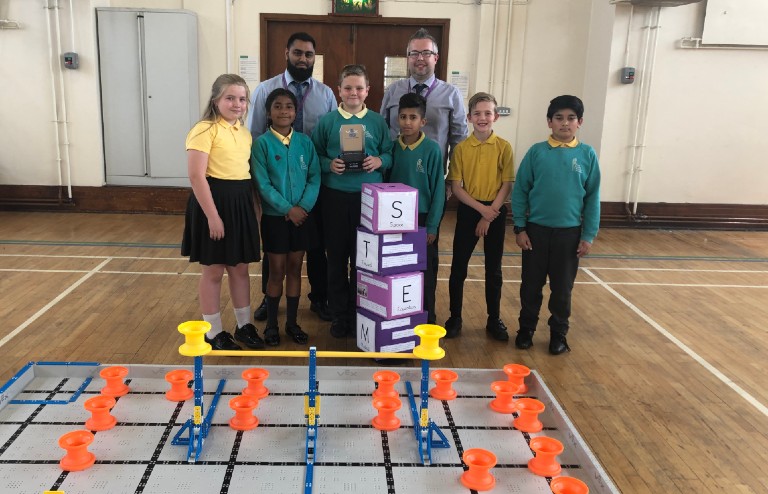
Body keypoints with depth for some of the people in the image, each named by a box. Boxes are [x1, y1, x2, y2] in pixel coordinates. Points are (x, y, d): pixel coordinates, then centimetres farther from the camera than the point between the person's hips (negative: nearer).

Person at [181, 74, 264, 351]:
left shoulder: (244, 132, 12)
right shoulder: (205, 130, -13)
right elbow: (196, 176, -18)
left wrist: (254, 207, 13)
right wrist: (212, 216, -21)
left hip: (241, 203, 7)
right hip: (214, 202, -7)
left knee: (240, 268, 16)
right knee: (213, 270, 5)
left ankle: (244, 325, 29)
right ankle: (213, 332, 19)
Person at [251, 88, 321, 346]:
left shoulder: (305, 142, 2)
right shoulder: (262, 143, -7)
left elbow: (314, 178, 0)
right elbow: (263, 184, -12)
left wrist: (303, 206, -14)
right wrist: (288, 209, -17)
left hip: (302, 215, 3)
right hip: (275, 217, -3)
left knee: (295, 269, 11)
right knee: (277, 272, 5)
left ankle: (292, 322, 23)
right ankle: (271, 324, 20)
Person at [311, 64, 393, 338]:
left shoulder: (378, 122, 6)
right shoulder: (327, 121, 4)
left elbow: (389, 154, 7)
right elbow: (315, 156, 3)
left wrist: (379, 161, -14)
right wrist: (329, 164, -15)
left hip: (369, 197, 0)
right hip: (335, 197, 0)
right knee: (337, 257, 7)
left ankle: (359, 313, 21)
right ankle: (339, 314, 21)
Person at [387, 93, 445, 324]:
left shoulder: (432, 149, -10)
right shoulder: (392, 147, 1)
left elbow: (438, 190, -8)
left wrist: (432, 226, -10)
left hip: (423, 219, -3)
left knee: (425, 273, 8)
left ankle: (426, 319, 23)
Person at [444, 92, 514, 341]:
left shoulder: (504, 147, -3)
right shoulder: (461, 148, -2)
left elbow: (507, 184, -4)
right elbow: (456, 186, -4)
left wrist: (490, 214, -12)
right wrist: (480, 208, -15)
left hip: (496, 213, 0)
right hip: (468, 211, 0)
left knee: (493, 269, 9)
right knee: (458, 267, 5)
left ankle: (494, 319, 22)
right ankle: (455, 317, 19)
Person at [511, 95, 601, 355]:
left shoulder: (587, 155, -2)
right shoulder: (537, 152, -4)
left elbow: (593, 197, 1)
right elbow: (520, 191, -1)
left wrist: (588, 235, -1)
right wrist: (520, 228, -4)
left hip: (570, 232, 0)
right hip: (536, 229, 0)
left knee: (562, 287, 10)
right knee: (531, 284, 10)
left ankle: (559, 333, 28)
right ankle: (526, 329, 28)